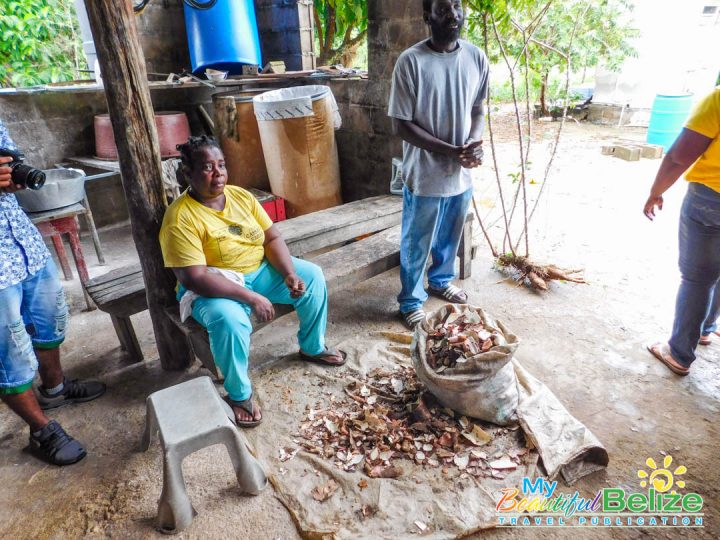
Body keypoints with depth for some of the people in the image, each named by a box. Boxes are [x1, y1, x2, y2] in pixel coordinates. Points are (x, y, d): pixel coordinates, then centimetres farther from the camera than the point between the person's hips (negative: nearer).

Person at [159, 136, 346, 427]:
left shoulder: (241, 196, -3)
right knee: (230, 320, -36)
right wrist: (251, 297, -32)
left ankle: (313, 347, 18)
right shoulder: (180, 218, -21)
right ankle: (239, 394, -9)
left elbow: (272, 238, -1)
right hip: (213, 288, -6)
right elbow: (195, 278, -28)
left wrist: (290, 273, -18)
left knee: (312, 275, -4)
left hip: (260, 270, 6)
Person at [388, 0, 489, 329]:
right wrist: (451, 151, -21)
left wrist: (474, 144, -12)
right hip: (425, 176, -5)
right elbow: (402, 124, -15)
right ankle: (411, 301, 28)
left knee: (450, 237, 21)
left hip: (462, 174, 5)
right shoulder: (411, 61, -15)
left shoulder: (477, 58, 1)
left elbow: (478, 110, 10)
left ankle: (440, 281, 46)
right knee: (416, 244, 9)